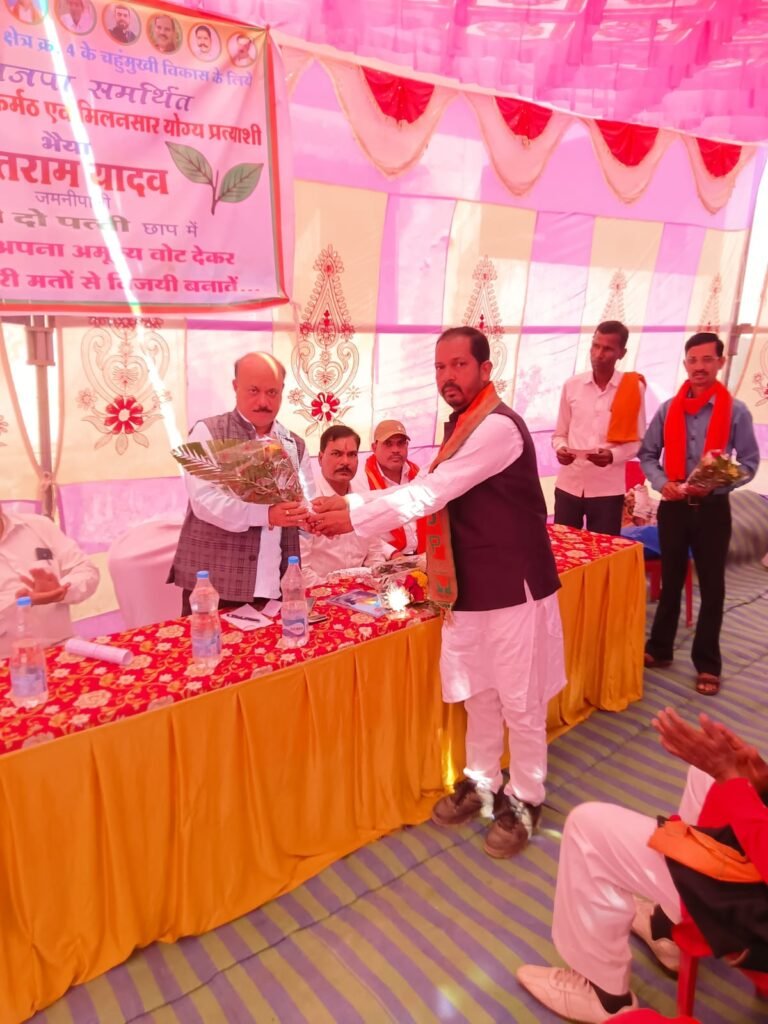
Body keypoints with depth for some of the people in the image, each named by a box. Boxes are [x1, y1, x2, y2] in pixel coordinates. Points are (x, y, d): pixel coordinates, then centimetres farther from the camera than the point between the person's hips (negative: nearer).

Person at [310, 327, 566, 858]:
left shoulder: (498, 427, -20)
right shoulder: (463, 426, 11)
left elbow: (431, 493, -23)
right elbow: (427, 490, 9)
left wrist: (355, 519, -17)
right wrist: (352, 504, -2)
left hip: (512, 584, -8)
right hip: (471, 585, 8)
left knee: (521, 703, 7)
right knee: (479, 693, 20)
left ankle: (524, 800, 27)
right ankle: (481, 781, 38)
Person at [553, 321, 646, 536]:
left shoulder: (634, 388, -3)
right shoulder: (571, 385, 3)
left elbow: (637, 441, 0)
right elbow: (559, 434, 9)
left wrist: (613, 455, -19)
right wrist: (560, 449, -13)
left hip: (607, 488, -2)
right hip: (568, 485, 2)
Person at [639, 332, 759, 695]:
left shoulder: (736, 411, -6)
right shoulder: (668, 409, 0)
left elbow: (749, 462, -4)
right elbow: (647, 454, 5)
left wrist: (714, 485, -20)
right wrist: (662, 483, -13)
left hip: (712, 508, -2)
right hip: (673, 506, 2)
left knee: (712, 587, 7)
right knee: (670, 581, 14)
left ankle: (707, 664, 20)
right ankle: (659, 648, 29)